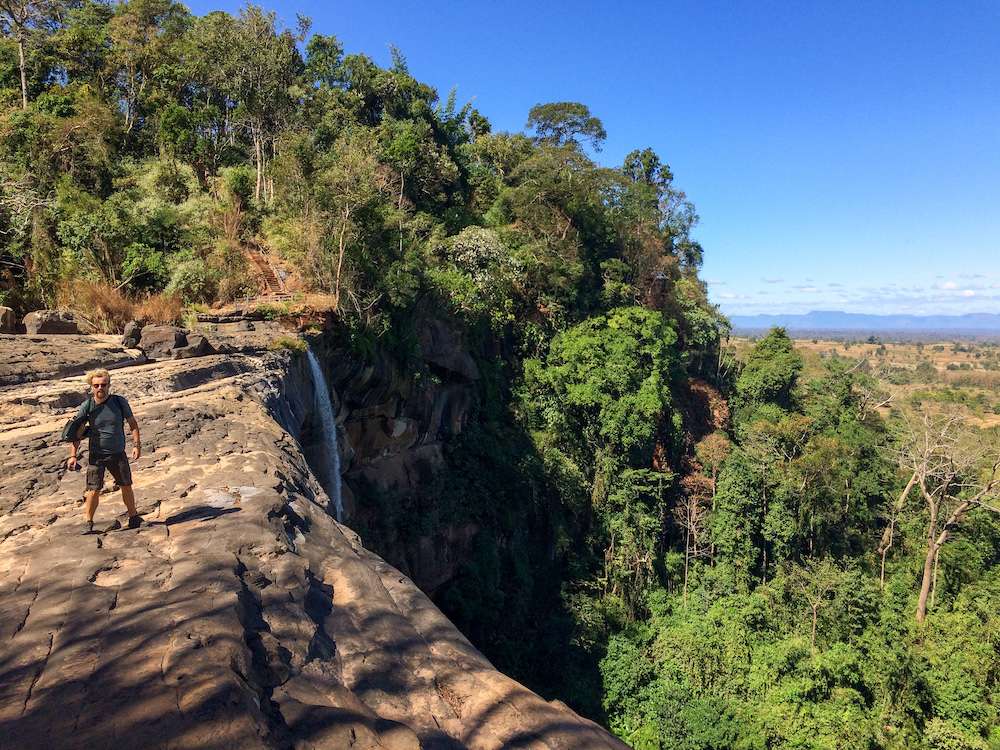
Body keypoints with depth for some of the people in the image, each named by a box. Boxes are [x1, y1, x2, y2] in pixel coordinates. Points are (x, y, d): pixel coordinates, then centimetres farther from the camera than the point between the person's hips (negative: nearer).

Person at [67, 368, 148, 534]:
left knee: (126, 486, 10)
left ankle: (134, 518, 25)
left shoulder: (119, 401, -6)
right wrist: (73, 455, -7)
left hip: (118, 453, 2)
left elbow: (132, 423, 4)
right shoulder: (86, 406, -8)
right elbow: (77, 432, -2)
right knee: (94, 490, -7)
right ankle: (89, 522, 13)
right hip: (96, 455, -2)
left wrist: (136, 444, -3)